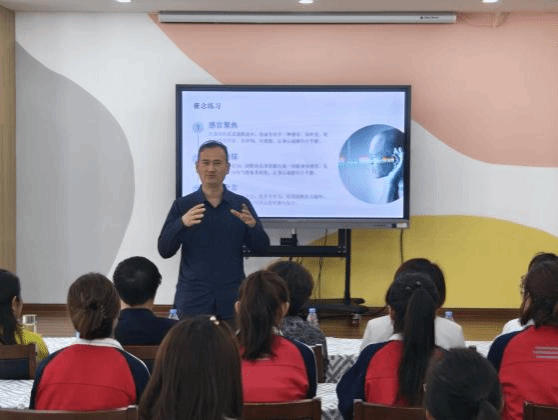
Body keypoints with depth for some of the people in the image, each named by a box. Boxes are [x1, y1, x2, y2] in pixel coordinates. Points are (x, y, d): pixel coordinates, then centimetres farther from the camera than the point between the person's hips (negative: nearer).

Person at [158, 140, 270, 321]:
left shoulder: (241, 205, 6)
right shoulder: (182, 206, 4)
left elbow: (260, 248, 3)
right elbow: (164, 250, -2)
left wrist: (253, 225, -18)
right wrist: (181, 223, -20)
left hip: (232, 299, 1)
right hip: (193, 298, -1)